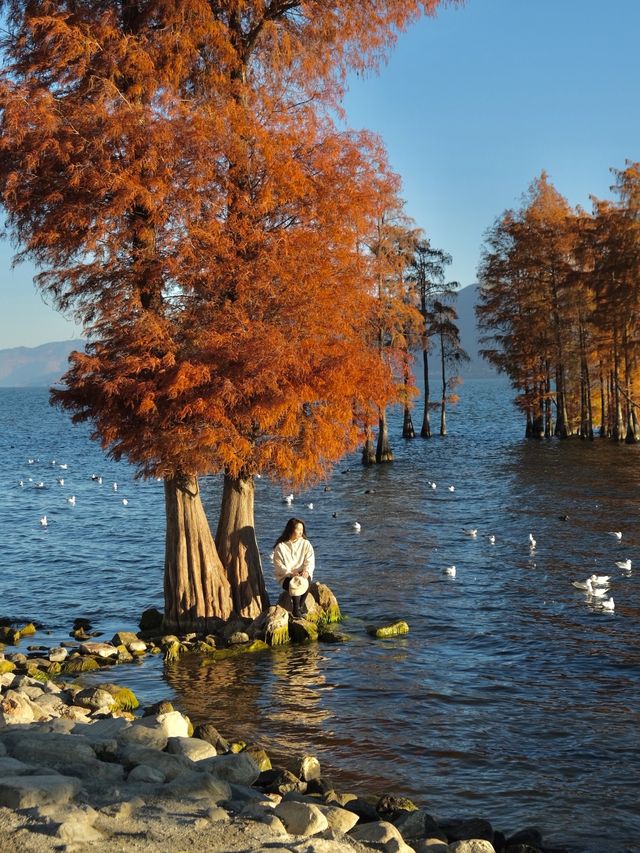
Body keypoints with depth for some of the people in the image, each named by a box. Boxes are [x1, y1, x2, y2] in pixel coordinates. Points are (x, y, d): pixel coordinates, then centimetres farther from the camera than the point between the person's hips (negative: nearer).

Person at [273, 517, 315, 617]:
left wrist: (306, 571, -22)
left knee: (306, 580, -33)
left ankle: (300, 606, -24)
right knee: (295, 583, -35)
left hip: (302, 574, 2)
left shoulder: (306, 544, 7)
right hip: (285, 576, -2)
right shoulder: (280, 546, -2)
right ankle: (296, 609, -29)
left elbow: (310, 562, -1)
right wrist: (290, 573, -22)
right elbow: (279, 566, -6)